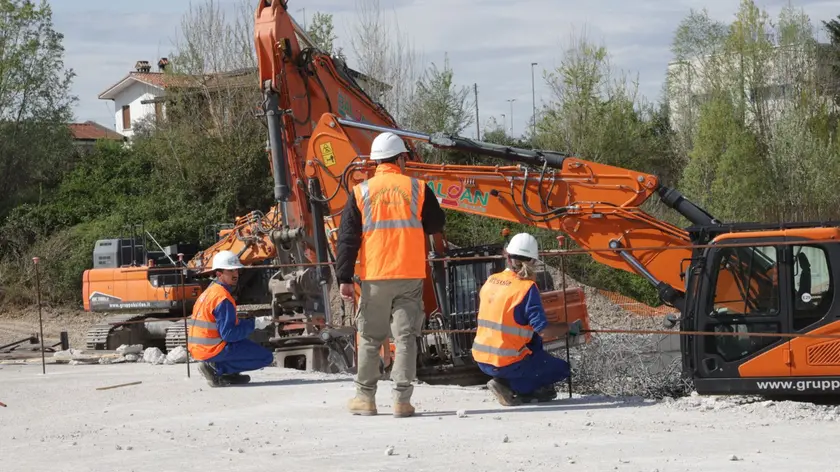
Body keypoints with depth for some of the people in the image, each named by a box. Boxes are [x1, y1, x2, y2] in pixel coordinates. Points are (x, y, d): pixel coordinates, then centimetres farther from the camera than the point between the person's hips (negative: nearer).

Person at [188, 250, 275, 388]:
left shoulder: (210, 291, 13)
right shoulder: (223, 298, -18)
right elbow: (228, 334, -21)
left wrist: (245, 324, 9)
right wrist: (249, 326, -7)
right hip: (212, 350, -10)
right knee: (266, 357, -5)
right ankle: (216, 368, -9)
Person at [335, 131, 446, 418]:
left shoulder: (361, 192, 1)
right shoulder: (417, 189, 1)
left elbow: (347, 238, 0)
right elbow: (437, 225, 10)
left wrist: (344, 278, 2)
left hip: (374, 277, 0)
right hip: (411, 276, 0)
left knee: (370, 339, 11)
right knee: (405, 337, 2)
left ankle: (365, 397, 14)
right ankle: (402, 399, -4)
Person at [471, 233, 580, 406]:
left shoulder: (491, 281, 3)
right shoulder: (527, 287, -17)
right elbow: (543, 330, -19)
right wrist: (569, 328, -1)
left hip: (481, 360, 7)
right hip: (506, 364, -7)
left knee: (534, 341, 30)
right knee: (561, 369, 11)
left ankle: (535, 389, 18)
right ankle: (509, 386, -3)